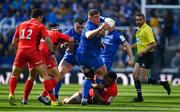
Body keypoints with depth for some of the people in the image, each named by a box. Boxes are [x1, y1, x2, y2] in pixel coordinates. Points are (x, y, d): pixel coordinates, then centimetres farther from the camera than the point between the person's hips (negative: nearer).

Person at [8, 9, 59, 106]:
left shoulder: (21, 25, 19)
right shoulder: (40, 26, 7)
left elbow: (14, 42, 20)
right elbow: (47, 40, -7)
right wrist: (52, 52, 2)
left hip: (21, 51, 3)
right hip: (33, 52, -3)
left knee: (14, 75, 19)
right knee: (45, 75, 0)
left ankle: (11, 95, -1)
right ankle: (53, 99, -7)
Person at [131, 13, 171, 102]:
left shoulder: (147, 29, -16)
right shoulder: (139, 29, 13)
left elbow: (153, 44, -23)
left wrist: (143, 52, -24)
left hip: (147, 55, -9)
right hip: (141, 56, 9)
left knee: (143, 79, -9)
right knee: (135, 75, 1)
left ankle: (163, 83, 6)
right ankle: (139, 96, 8)